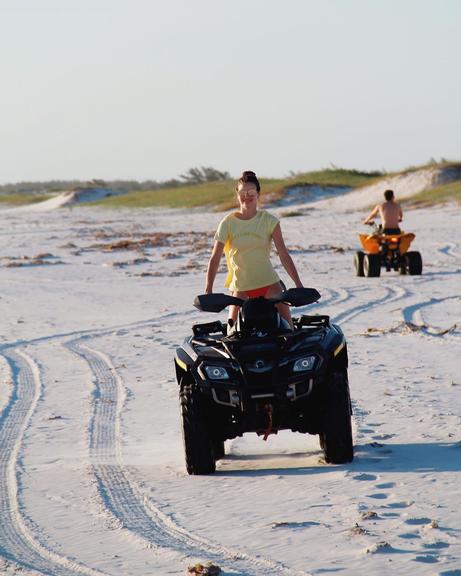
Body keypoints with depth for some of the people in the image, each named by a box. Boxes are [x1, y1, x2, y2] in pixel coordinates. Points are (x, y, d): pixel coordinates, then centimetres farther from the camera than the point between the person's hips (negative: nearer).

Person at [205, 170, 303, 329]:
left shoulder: (269, 221, 0)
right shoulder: (228, 223, 0)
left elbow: (283, 254, -4)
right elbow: (215, 258, -3)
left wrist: (298, 284, -12)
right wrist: (208, 290, -12)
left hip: (268, 282, 0)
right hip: (240, 286, 0)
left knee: (286, 323, -13)